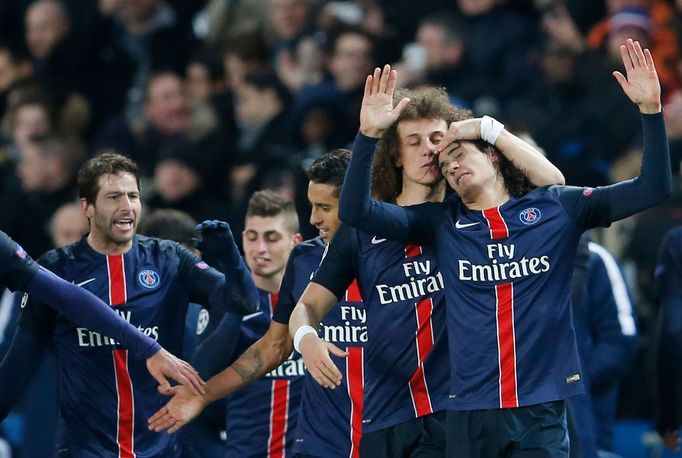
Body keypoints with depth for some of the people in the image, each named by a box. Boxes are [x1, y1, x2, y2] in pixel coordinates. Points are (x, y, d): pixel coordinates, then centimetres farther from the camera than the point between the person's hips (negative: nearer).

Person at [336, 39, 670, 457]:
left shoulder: (556, 207, 5)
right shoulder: (441, 223, 9)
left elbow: (653, 188, 2)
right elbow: (355, 211, 2)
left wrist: (651, 109, -10)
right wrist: (370, 135, -10)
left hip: (541, 409, -2)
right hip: (469, 412, 2)